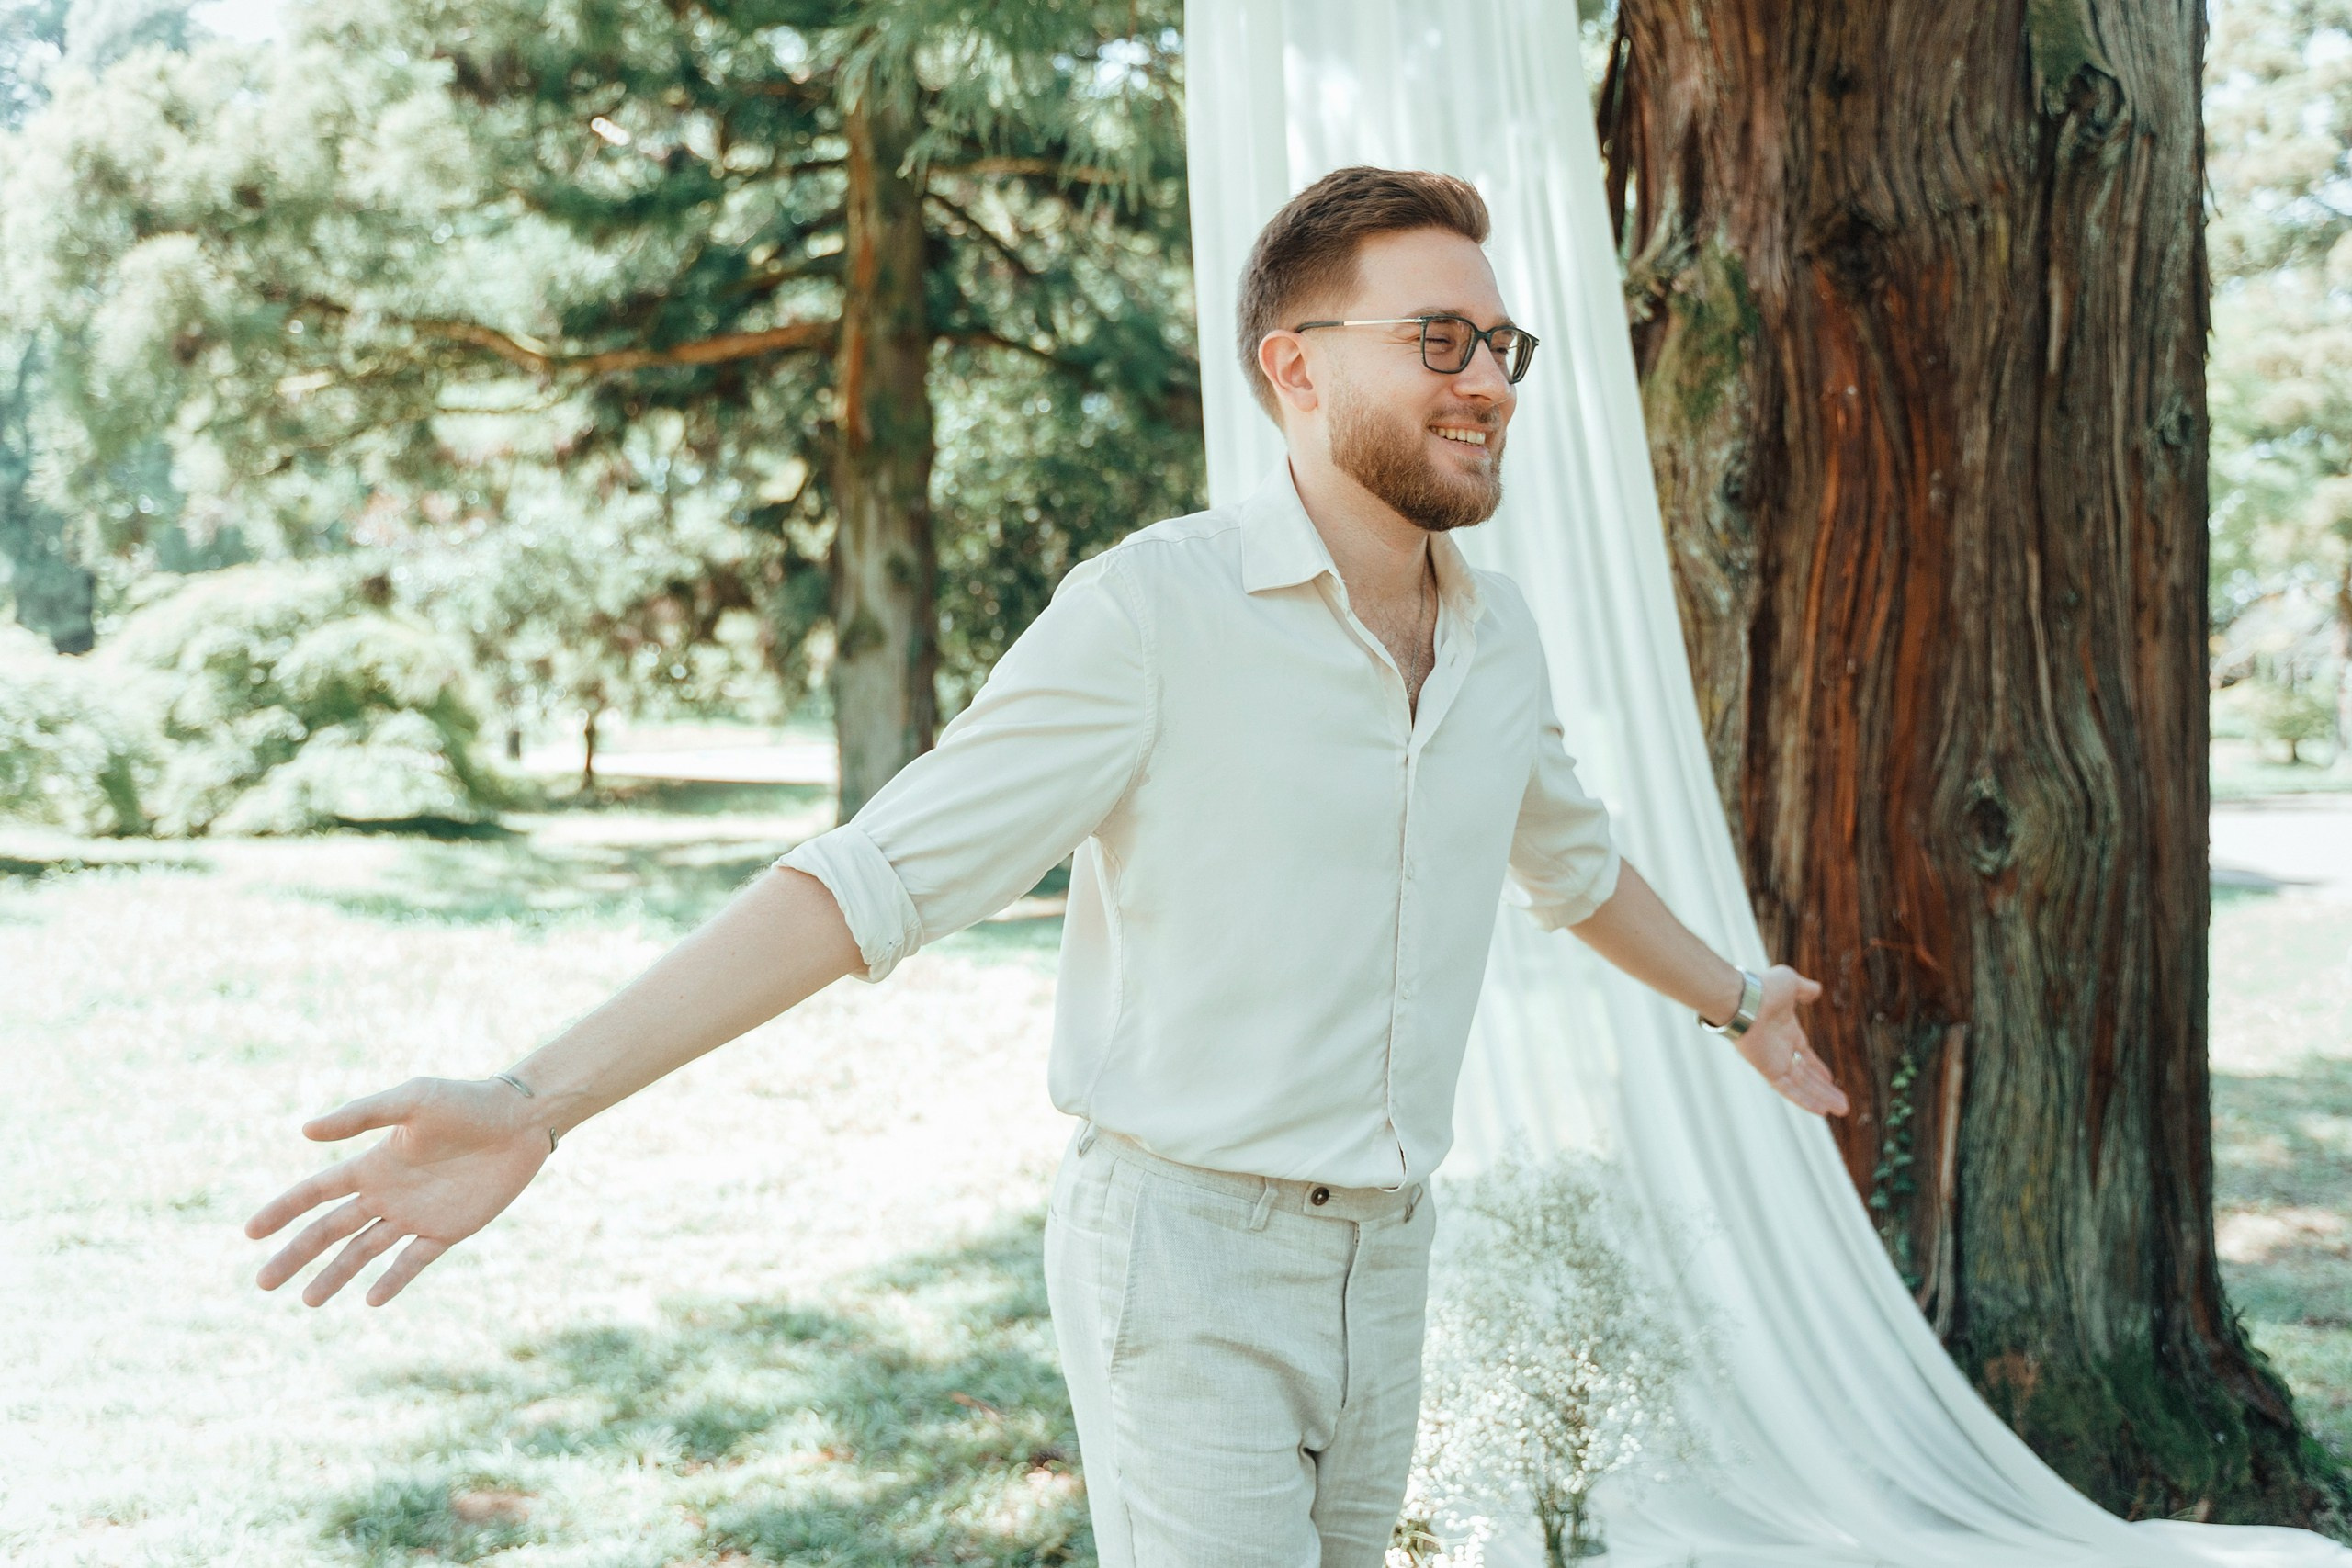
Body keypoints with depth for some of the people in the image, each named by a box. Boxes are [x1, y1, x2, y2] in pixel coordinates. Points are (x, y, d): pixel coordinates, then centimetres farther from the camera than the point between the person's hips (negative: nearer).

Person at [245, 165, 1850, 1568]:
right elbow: (881, 874, -21)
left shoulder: (1494, 631, 5)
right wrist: (540, 1100, -29)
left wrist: (1733, 999, 43)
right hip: (1186, 1252, -7)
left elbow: (1567, 855, 26)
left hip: (1380, 1270, 7)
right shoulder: (1156, 610, -16)